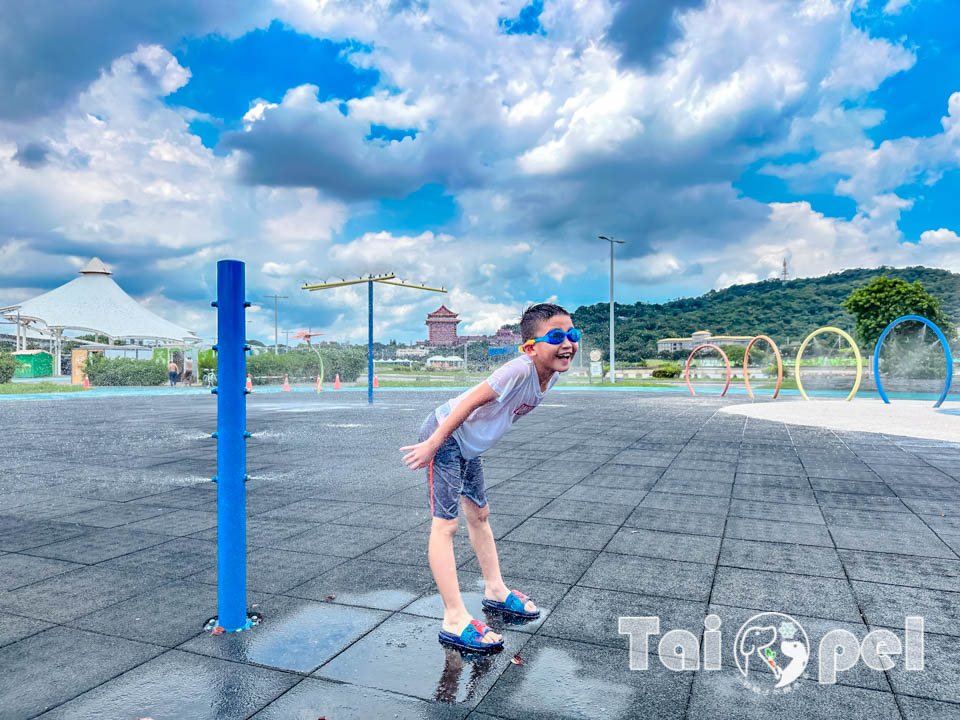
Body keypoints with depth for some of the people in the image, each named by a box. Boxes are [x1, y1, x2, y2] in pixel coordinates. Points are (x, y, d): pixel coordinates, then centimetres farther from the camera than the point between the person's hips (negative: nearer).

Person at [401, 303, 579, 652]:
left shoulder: (552, 375, -2)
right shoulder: (520, 369, -30)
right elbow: (471, 402, -29)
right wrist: (432, 445, -25)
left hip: (470, 445, 10)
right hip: (443, 434, -9)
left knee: (479, 514, 20)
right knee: (445, 524, -8)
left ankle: (495, 591, 36)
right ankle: (455, 621, -4)